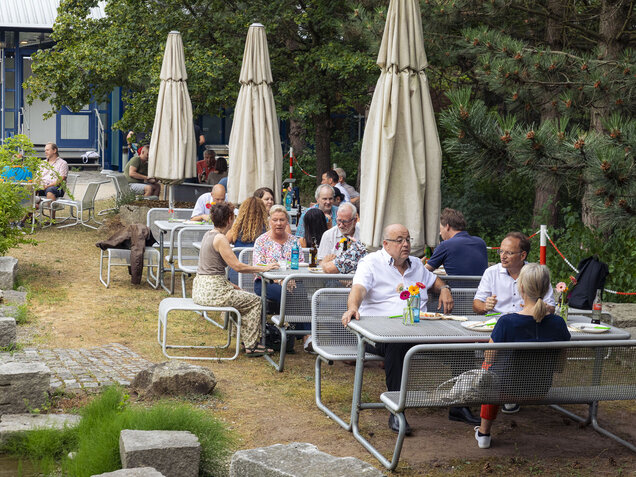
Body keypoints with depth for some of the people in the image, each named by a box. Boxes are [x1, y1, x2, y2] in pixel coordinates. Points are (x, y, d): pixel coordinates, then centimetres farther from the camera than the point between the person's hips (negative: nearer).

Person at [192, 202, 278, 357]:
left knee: (243, 296, 25)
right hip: (212, 291, -10)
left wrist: (229, 285, 18)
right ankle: (251, 346, 6)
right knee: (255, 301, 3)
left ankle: (249, 340, 24)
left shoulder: (208, 235, 12)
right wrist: (263, 268, -9)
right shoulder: (220, 239, -16)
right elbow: (237, 266, -18)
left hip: (200, 288, 10)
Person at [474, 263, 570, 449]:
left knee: (488, 366, 33)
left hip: (508, 386, -3)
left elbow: (489, 359, -11)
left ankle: (484, 432, 42)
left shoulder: (507, 322, -25)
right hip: (541, 388, 3)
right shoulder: (558, 323, -15)